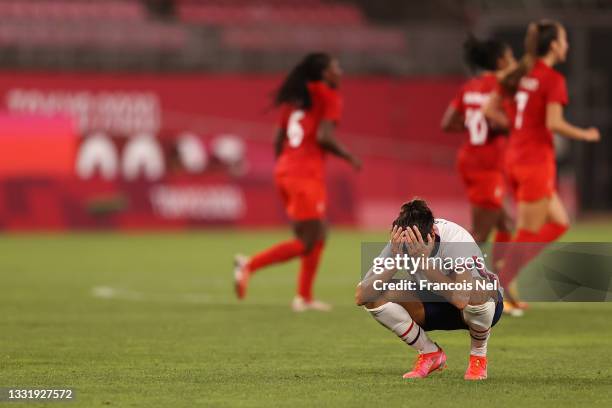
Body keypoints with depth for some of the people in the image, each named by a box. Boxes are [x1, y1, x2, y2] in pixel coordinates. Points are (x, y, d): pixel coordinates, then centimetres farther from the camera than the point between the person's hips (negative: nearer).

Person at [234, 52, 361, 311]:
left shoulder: (295, 98, 17)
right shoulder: (330, 98, -5)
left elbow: (279, 140, 15)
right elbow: (323, 137, -17)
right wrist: (348, 157, -3)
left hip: (284, 172, 9)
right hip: (307, 176, -9)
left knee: (318, 236, 16)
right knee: (306, 244, -5)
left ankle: (305, 298, 14)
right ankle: (250, 265, -16)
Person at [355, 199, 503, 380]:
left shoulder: (457, 240, -33)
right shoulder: (397, 245, -21)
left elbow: (461, 298, -47)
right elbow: (361, 297, -27)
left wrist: (425, 263, -49)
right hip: (434, 307, 4)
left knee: (478, 293, -41)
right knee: (376, 297, -21)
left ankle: (478, 356, -9)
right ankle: (430, 354, -1)